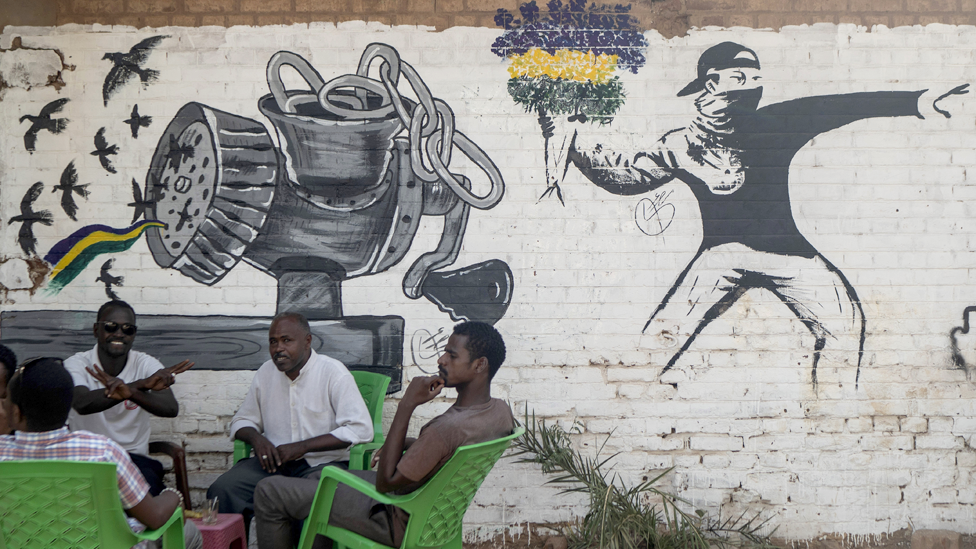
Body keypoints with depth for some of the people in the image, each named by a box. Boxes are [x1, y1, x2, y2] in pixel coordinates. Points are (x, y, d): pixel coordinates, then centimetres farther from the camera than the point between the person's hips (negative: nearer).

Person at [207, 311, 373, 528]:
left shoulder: (333, 373, -5)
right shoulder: (266, 372, 13)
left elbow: (361, 429, -14)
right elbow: (242, 421, 25)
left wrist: (302, 447, -17)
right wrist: (256, 438, -2)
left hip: (321, 463, -4)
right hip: (273, 461, 5)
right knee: (221, 490, -22)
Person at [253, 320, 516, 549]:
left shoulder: (449, 427, -36)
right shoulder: (501, 411, -8)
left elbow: (385, 482, -26)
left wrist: (407, 405, -28)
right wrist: (406, 444, 2)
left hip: (397, 524, -9)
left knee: (269, 492, 0)